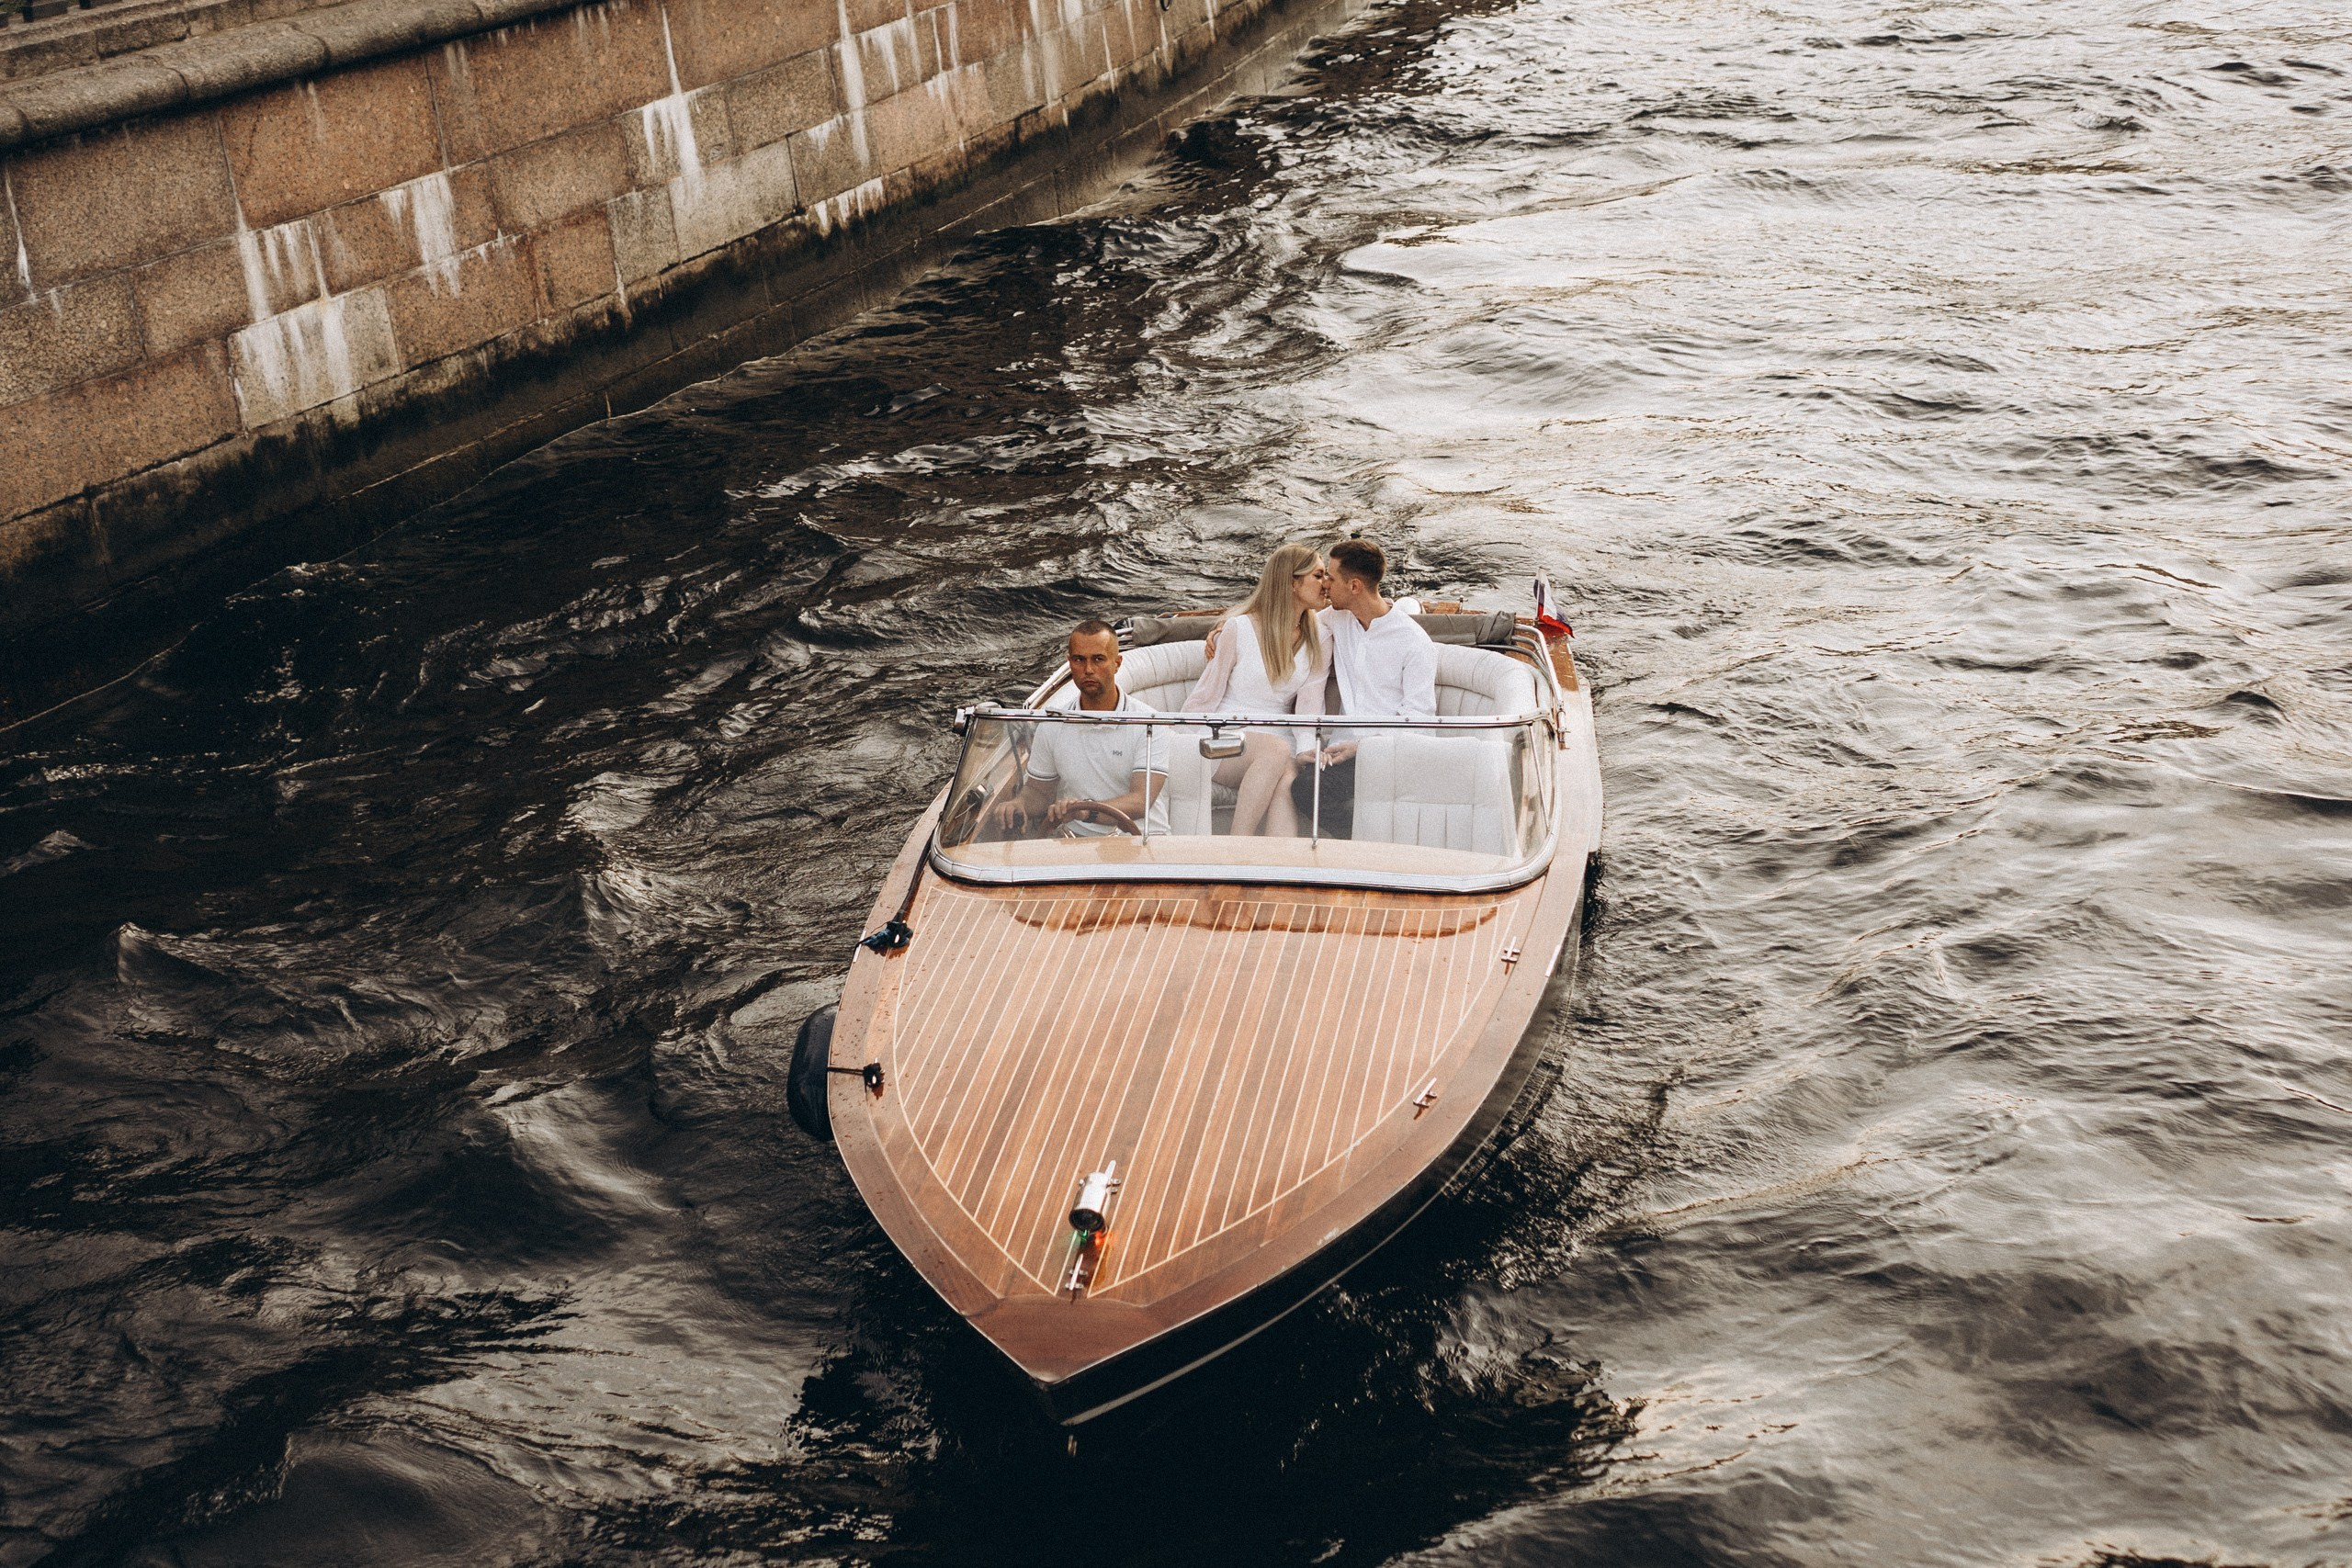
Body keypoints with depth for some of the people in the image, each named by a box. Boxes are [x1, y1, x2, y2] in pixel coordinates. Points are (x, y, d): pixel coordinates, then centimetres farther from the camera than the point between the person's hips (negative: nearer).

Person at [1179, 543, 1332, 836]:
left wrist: (1306, 752, -20)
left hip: (1280, 749, 3)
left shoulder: (1319, 642, 10)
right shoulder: (1238, 629, -1)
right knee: (1277, 749, -37)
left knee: (1287, 780, -34)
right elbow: (1206, 696, 3)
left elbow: (1309, 705, -2)